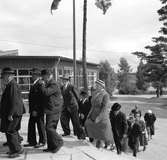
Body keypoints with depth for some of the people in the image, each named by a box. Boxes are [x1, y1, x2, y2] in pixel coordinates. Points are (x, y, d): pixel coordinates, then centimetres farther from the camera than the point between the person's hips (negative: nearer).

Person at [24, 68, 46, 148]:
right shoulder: (34, 85, 13)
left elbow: (40, 99, -21)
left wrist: (36, 110, -20)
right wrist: (31, 109, 15)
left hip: (38, 110, -9)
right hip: (33, 109, 9)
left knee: (40, 126, 4)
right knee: (31, 125, 12)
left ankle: (42, 142, 17)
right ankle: (32, 141, 22)